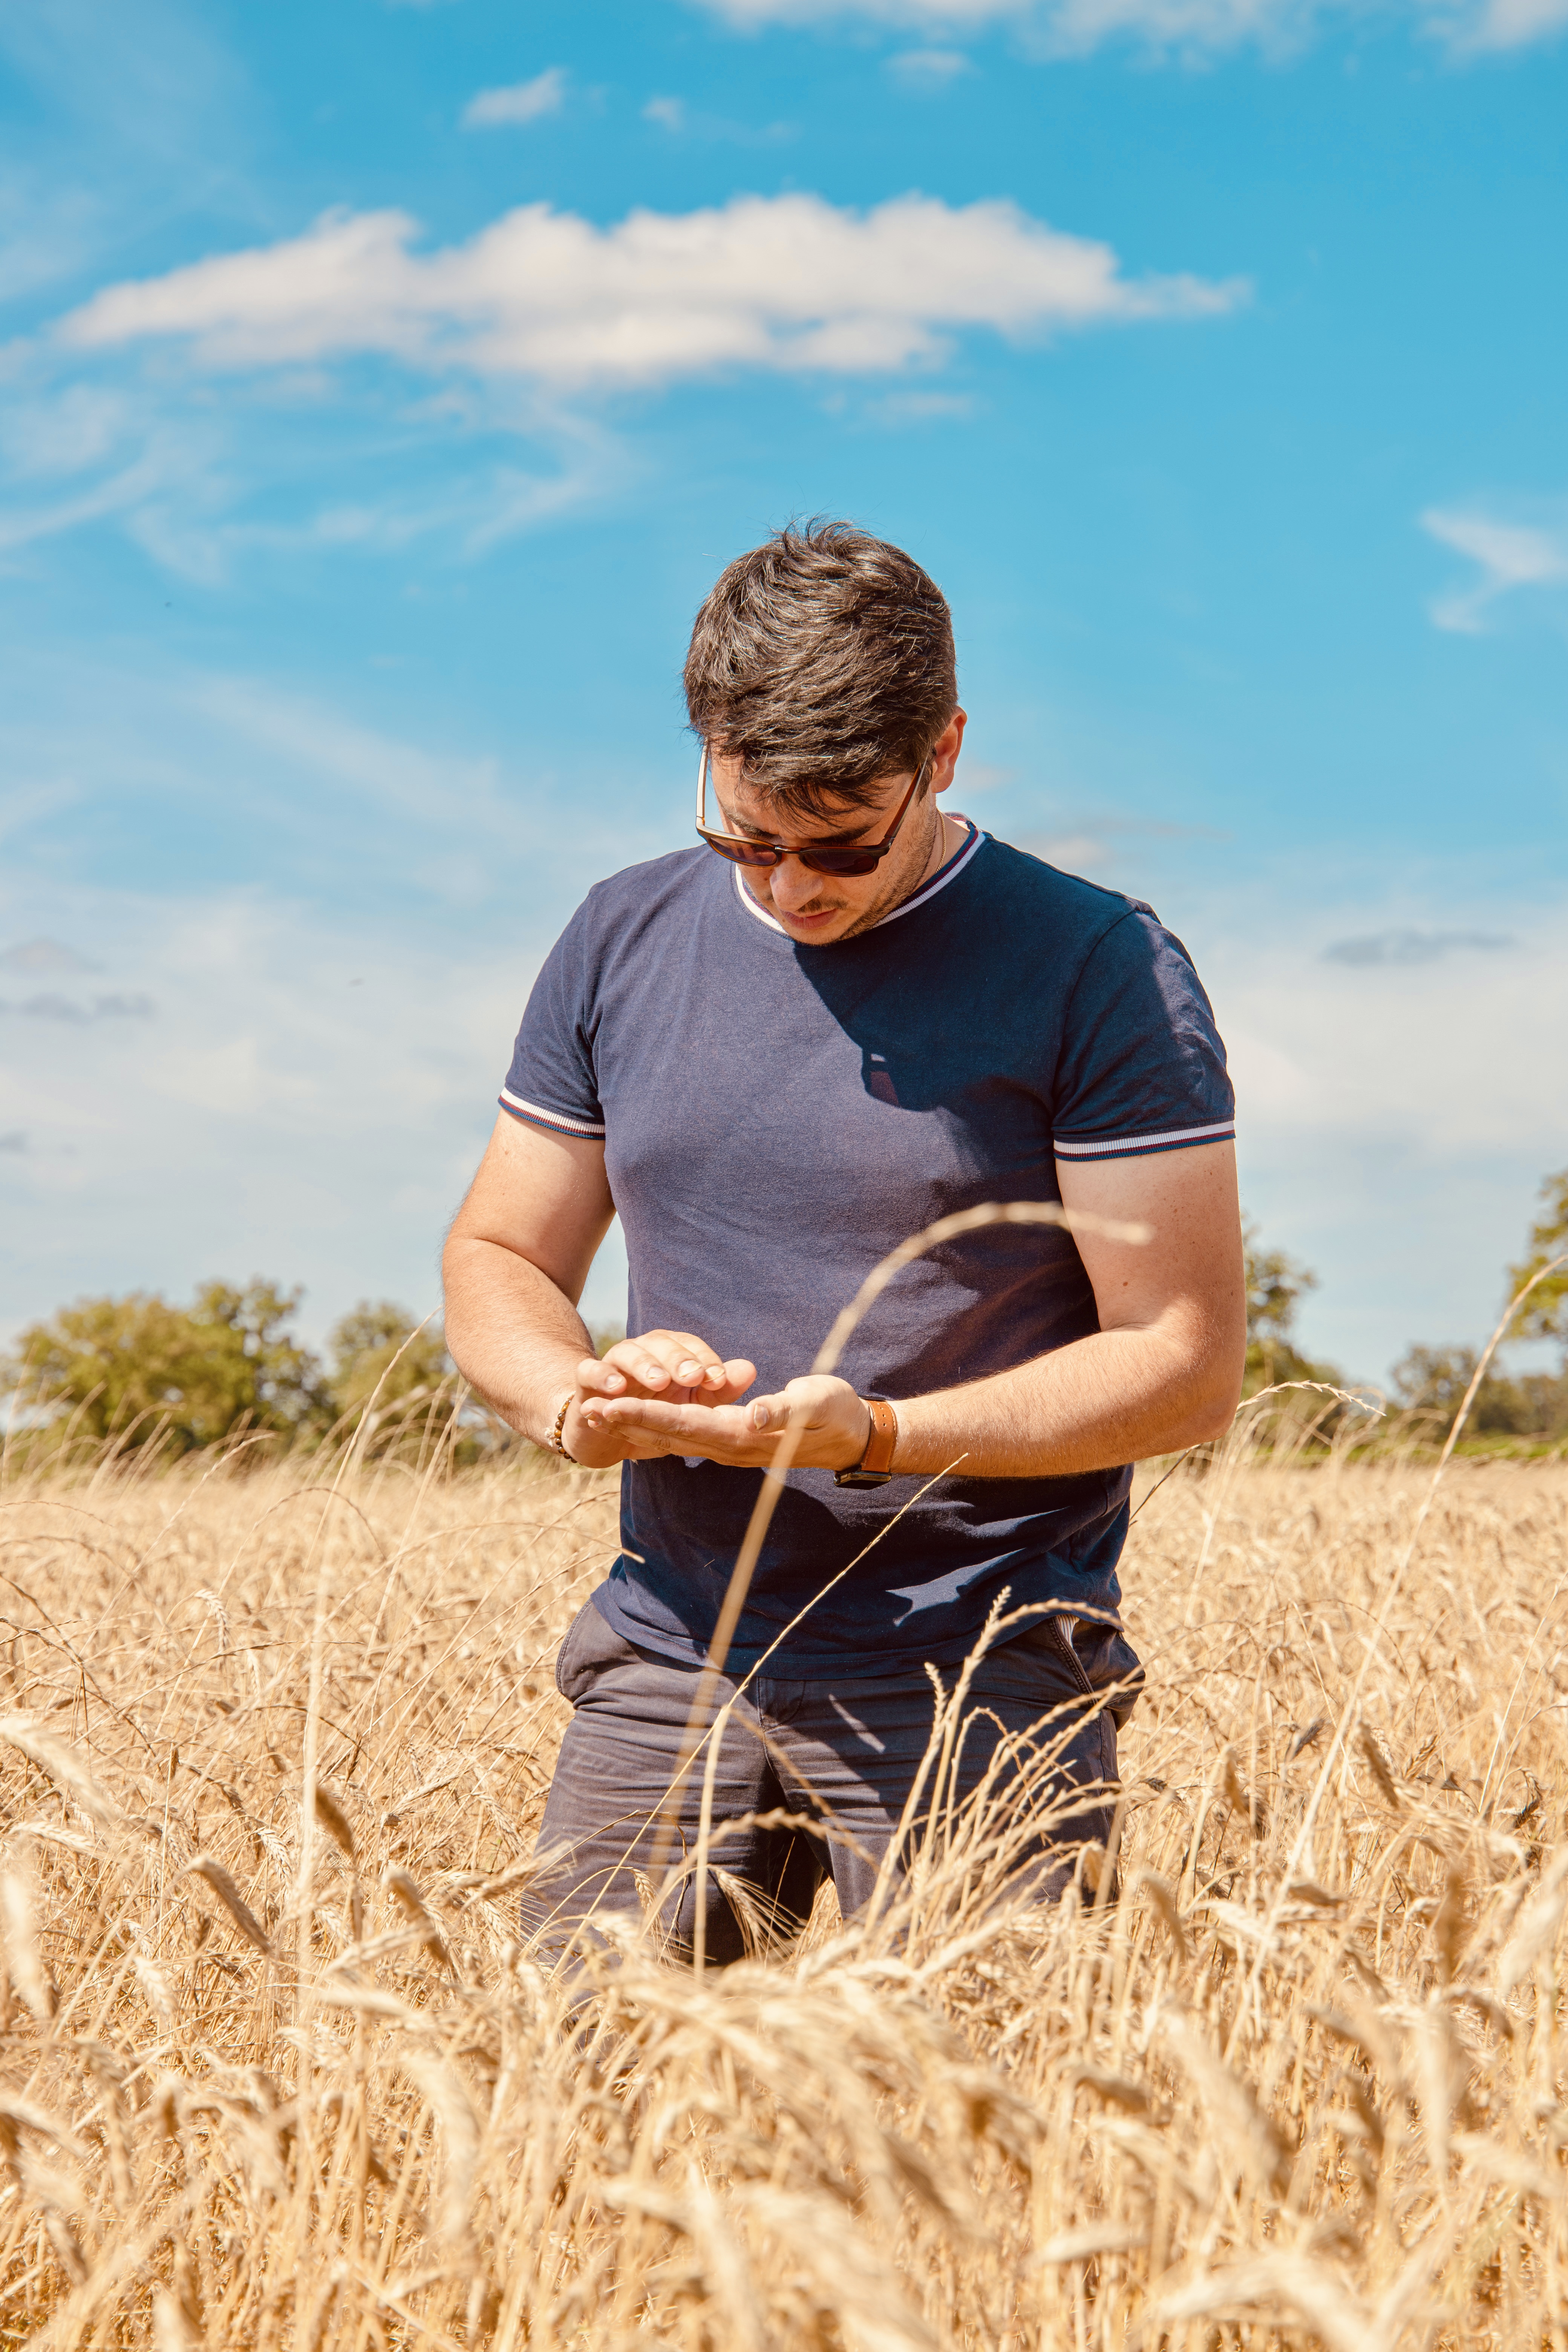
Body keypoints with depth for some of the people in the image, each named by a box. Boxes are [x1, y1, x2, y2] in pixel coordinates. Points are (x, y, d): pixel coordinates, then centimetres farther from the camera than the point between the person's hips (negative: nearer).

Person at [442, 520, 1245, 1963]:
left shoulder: (1099, 974, -5)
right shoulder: (621, 947, 10)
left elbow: (1187, 1366, -7)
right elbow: (498, 1261, 16)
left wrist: (874, 1435, -19)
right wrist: (575, 1397, -7)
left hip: (979, 1681, -3)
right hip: (669, 1664, 4)